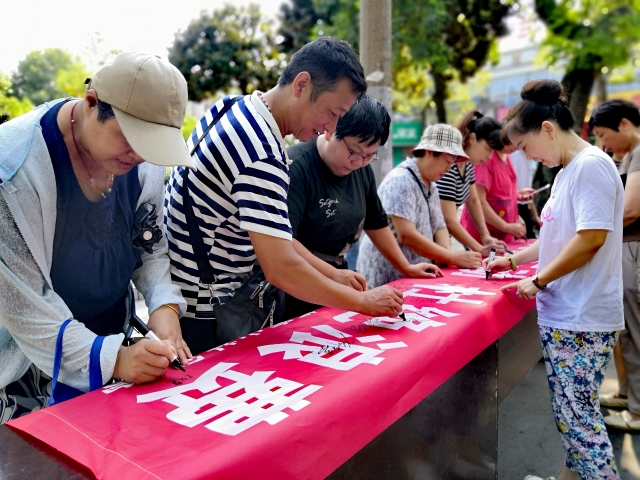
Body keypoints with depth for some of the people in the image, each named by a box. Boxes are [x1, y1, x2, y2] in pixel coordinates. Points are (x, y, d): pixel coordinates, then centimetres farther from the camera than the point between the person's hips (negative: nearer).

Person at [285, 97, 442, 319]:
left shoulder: (362, 169, 4)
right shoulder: (296, 167, -20)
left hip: (336, 276, 7)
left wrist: (406, 268, 17)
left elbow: (376, 222, 16)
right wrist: (332, 274, -33)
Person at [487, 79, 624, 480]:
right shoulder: (569, 170, 16)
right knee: (570, 412, 16)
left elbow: (591, 237, -21)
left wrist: (538, 282, -13)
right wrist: (515, 259, 19)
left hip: (582, 319, -9)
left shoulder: (591, 165, -13)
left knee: (578, 416, -3)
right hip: (563, 314, 9)